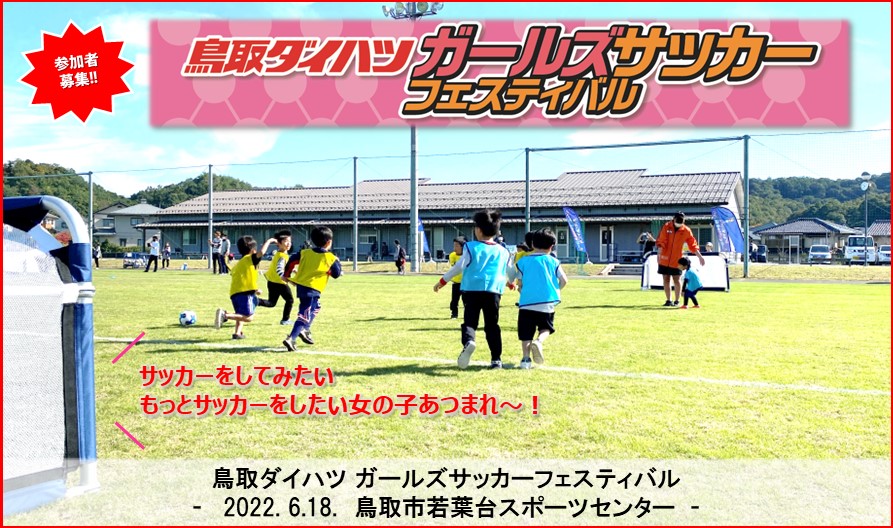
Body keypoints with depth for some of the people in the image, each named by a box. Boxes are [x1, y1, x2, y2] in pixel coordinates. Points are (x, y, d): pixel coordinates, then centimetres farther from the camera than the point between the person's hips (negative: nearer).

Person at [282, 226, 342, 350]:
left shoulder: (305, 253, 7)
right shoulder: (330, 258, -5)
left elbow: (292, 261, 7)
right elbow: (336, 274, 4)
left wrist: (287, 275, 19)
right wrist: (337, 262, 20)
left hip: (300, 285, 7)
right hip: (313, 289, -7)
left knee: (316, 307, 29)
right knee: (305, 315, -6)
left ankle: (305, 330, 24)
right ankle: (291, 339, -17)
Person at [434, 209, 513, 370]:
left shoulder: (470, 247, 2)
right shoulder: (503, 251, 12)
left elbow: (459, 267, 1)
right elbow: (509, 272, 24)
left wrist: (442, 281, 11)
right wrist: (510, 283, 47)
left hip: (472, 290, -2)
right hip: (493, 291, 2)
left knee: (470, 321, 0)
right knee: (492, 325, 11)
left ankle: (468, 341, -32)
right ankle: (496, 358, 7)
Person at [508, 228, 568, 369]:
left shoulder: (523, 261, 8)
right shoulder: (553, 262, 7)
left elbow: (520, 284, 8)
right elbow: (564, 281, 5)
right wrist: (555, 289, 24)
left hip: (526, 302, 0)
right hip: (547, 303, 0)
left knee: (526, 333, 6)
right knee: (546, 328, 15)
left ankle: (525, 358, -7)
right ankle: (539, 341, -15)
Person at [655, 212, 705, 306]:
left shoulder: (686, 231, -3)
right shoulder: (666, 227, -4)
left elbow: (693, 245, 2)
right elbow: (661, 241, -8)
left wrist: (700, 256, -1)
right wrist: (659, 253, -20)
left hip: (676, 260, -1)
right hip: (664, 259, 1)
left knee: (676, 280, 1)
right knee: (666, 280, 6)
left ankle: (677, 301, 11)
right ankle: (668, 300, 16)